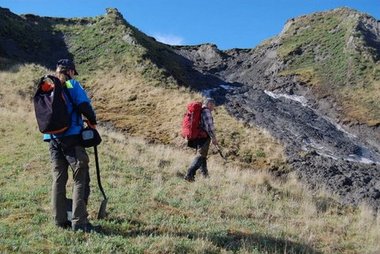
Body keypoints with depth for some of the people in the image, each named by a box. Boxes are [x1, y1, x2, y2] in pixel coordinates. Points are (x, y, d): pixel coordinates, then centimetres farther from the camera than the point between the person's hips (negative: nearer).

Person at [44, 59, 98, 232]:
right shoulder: (72, 85, -3)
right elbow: (85, 106, -12)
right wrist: (92, 121, 4)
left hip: (52, 139, 7)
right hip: (71, 138, -6)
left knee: (58, 179, 13)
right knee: (81, 179, -2)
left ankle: (60, 220, 17)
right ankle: (79, 222, -5)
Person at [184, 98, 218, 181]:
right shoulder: (206, 111, -13)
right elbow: (209, 126, -20)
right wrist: (214, 138, -15)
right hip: (204, 137, -10)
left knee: (202, 156, 19)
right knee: (200, 156, -9)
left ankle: (205, 175, 29)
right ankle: (189, 175, -17)